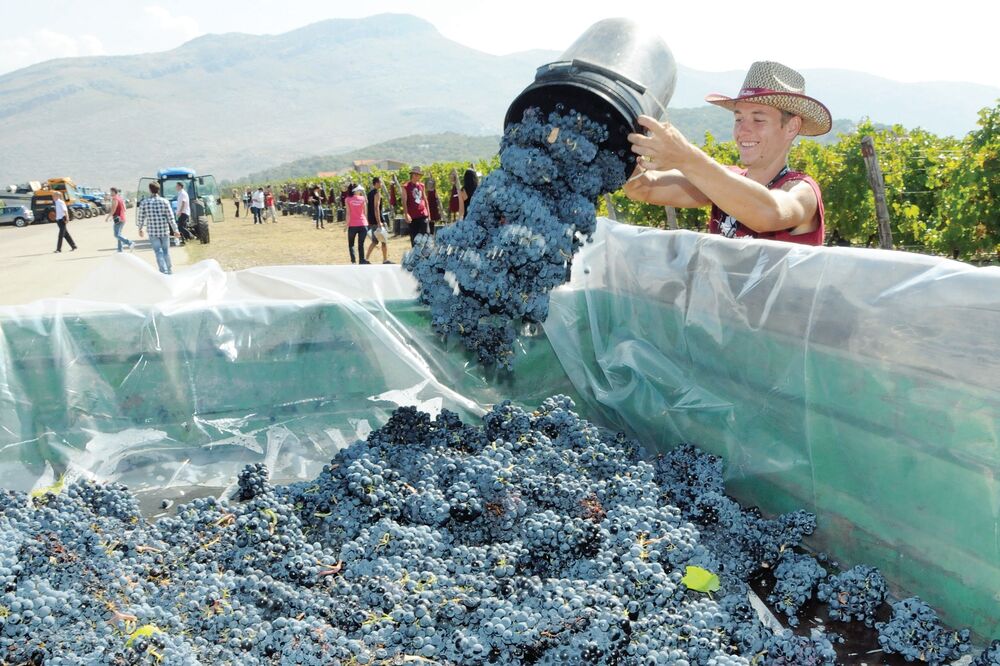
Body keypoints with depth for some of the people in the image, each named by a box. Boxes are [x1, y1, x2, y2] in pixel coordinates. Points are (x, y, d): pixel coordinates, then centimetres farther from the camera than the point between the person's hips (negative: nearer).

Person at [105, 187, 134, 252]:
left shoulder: (115, 199, -13)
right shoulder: (121, 199, 15)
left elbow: (113, 210, -18)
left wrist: (107, 217, -7)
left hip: (118, 219, -9)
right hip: (122, 219, 9)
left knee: (117, 235, -12)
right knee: (118, 234, 13)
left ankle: (130, 243, -26)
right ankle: (119, 250, 12)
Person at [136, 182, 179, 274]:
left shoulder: (144, 202, -4)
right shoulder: (164, 201, -5)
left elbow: (141, 217, 2)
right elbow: (171, 217, -5)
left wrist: (140, 228, 18)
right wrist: (175, 229, 3)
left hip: (153, 232, -1)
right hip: (165, 231, 1)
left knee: (158, 252, 3)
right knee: (166, 251, 16)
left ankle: (164, 272, -5)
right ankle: (169, 271, 25)